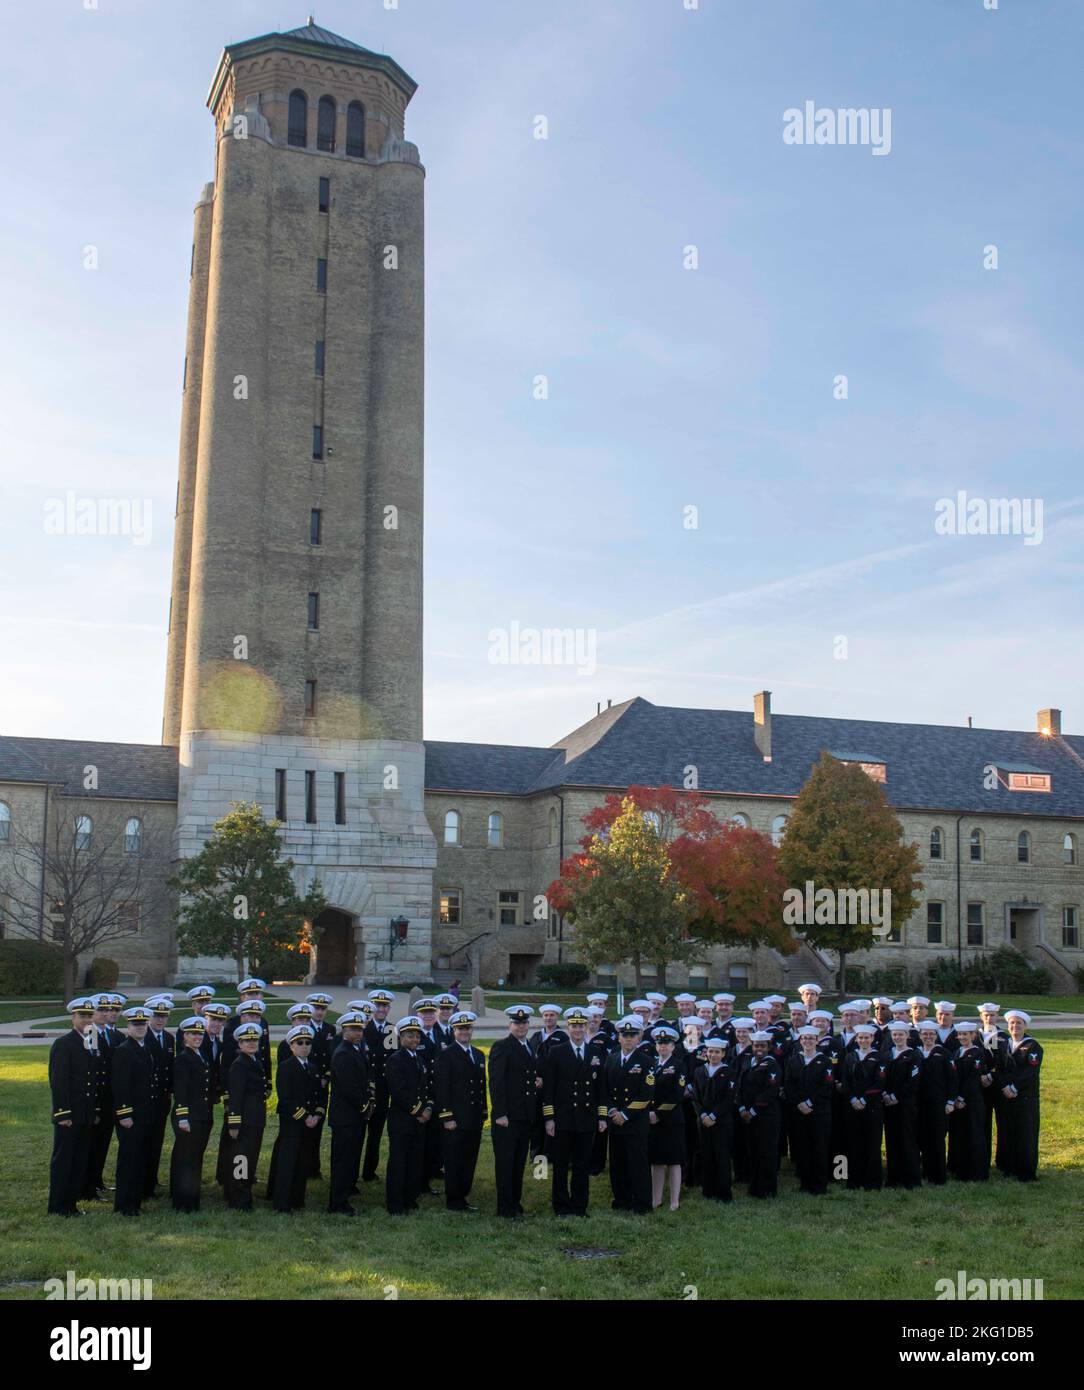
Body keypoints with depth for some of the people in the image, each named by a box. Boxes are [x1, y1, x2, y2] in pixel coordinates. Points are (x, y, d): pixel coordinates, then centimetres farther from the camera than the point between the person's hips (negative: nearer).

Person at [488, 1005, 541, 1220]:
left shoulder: (531, 1048, 15)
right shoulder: (501, 1047, -9)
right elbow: (496, 1082, -14)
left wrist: (540, 1081, 4)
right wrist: (500, 1114, -18)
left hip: (526, 1115, 7)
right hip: (507, 1116, -7)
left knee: (519, 1162, 13)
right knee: (505, 1162, 0)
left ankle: (515, 1202, 22)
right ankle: (505, 1208, 6)